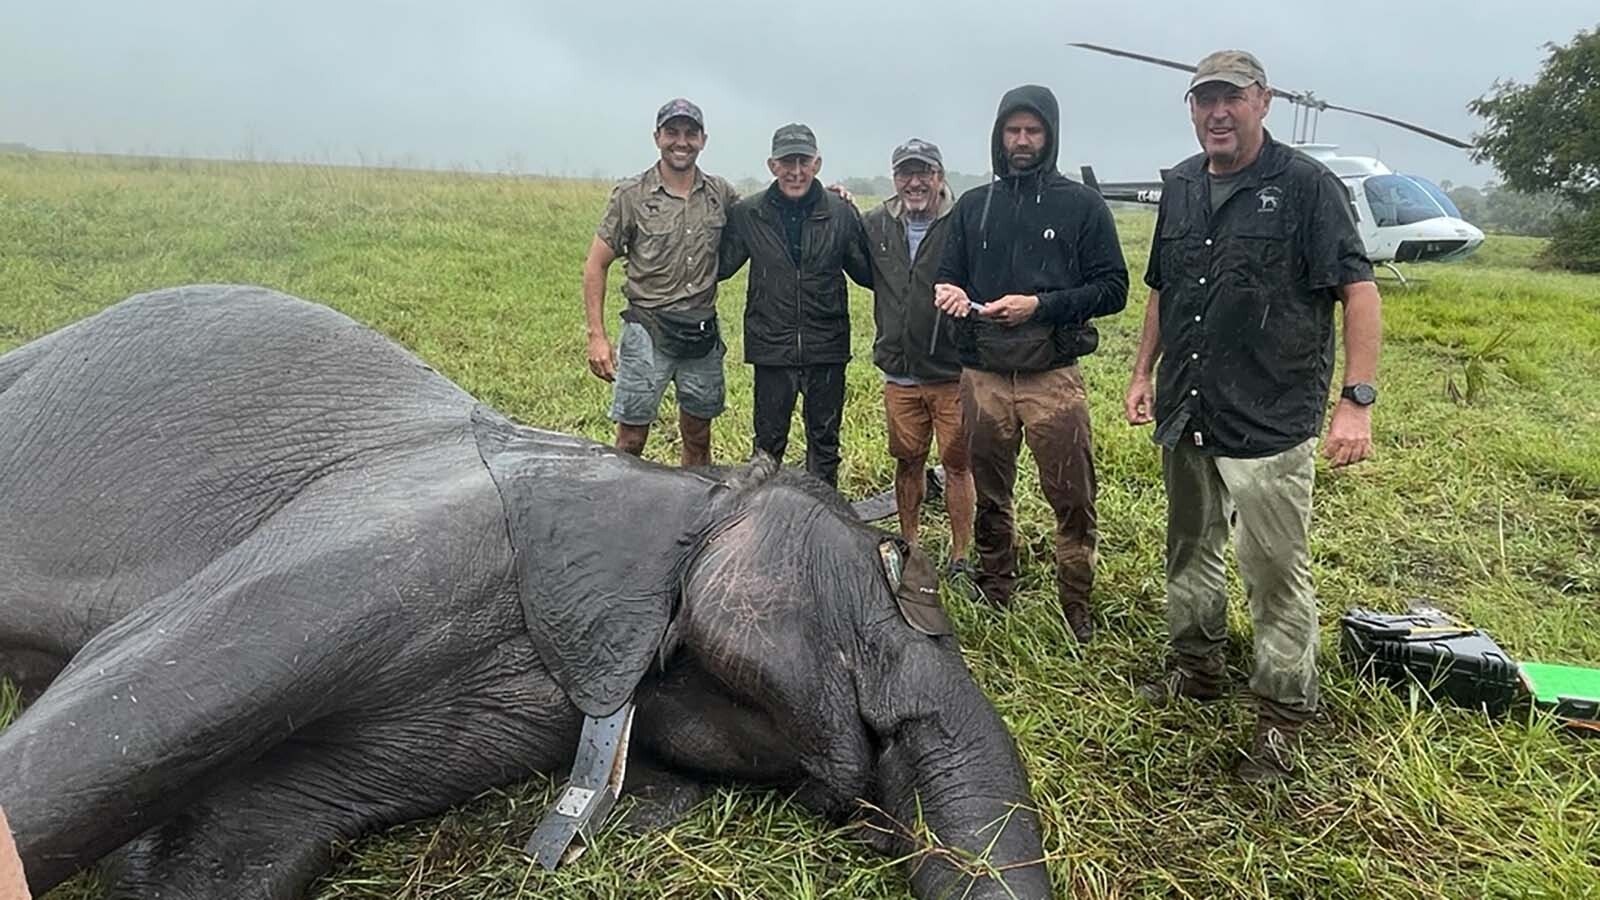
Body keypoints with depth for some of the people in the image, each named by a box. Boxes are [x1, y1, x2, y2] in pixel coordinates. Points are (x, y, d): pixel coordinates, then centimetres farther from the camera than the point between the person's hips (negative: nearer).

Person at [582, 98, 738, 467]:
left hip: (703, 333, 3)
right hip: (648, 330, -3)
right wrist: (597, 336, -9)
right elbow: (596, 265, -1)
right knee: (631, 441, 0)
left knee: (698, 440, 14)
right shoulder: (631, 195, -4)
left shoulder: (720, 194, 6)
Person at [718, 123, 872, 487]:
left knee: (824, 440, 13)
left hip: (827, 348, 1)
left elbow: (868, 273, 6)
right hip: (772, 348, 0)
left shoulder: (841, 212, -1)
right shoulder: (747, 214, -1)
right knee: (769, 442, 10)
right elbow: (719, 266, 6)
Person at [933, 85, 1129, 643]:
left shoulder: (1081, 205, 3)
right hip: (983, 376, 3)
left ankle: (1077, 609, 15)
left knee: (1073, 501, -1)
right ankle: (994, 600, 28)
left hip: (1054, 377, -3)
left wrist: (1041, 305, -15)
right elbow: (948, 276, 14)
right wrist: (946, 292, -11)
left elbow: (1113, 288, -1)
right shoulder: (973, 206, 12)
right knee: (988, 497, 12)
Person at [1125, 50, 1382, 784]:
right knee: (1189, 548, 18)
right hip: (1184, 415, 6)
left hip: (1270, 421, -6)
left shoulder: (1306, 186, -8)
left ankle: (1281, 716, 14)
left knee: (1276, 573, -1)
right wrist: (1143, 373, 15)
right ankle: (1196, 667, 36)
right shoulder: (1180, 187, 10)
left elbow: (1359, 290, -11)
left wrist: (1357, 400, -18)